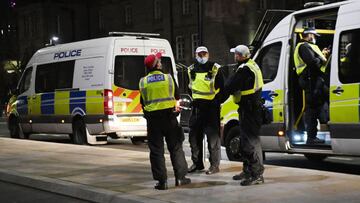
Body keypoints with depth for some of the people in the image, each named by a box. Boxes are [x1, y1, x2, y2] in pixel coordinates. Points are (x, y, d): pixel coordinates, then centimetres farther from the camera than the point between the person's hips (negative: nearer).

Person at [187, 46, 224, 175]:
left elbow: (222, 88, -1)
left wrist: (216, 101, -8)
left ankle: (215, 165, 1)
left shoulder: (215, 69, -3)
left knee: (213, 136, -4)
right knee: (194, 136, 9)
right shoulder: (192, 70, 12)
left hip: (211, 107, -5)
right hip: (197, 107, 6)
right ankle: (197, 163, 21)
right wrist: (192, 99, 14)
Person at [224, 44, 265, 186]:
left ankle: (257, 174, -9)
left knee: (251, 140, -10)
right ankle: (248, 171, 29)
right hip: (250, 107, 11)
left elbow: (230, 86, -20)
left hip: (249, 109, -11)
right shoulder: (252, 65, 15)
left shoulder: (244, 69, -20)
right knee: (245, 139, 19)